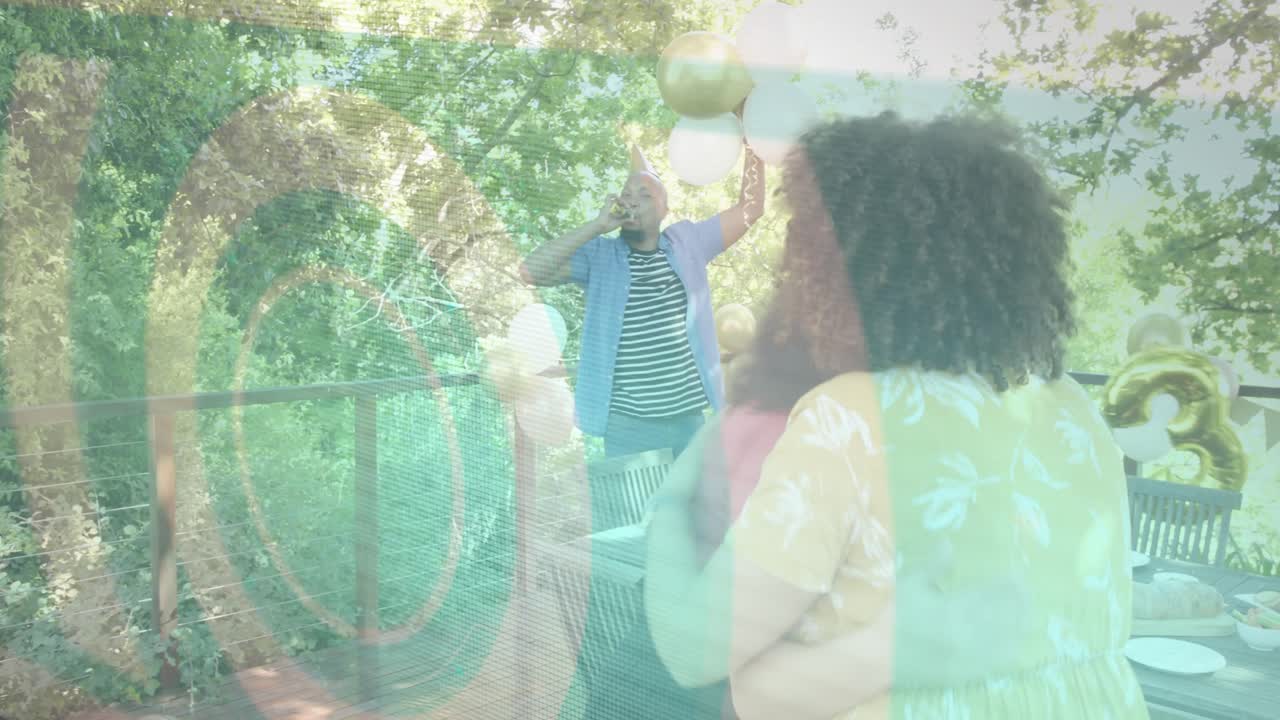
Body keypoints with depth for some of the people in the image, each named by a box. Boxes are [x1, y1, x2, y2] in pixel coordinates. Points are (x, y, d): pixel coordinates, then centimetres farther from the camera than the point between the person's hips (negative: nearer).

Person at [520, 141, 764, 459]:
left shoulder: (687, 242, 6)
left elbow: (750, 208, 9)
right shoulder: (599, 254, -3)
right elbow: (531, 271, -17)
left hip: (690, 418, 3)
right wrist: (597, 226, -17)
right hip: (628, 425, -3)